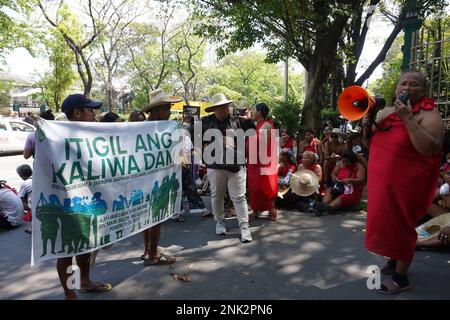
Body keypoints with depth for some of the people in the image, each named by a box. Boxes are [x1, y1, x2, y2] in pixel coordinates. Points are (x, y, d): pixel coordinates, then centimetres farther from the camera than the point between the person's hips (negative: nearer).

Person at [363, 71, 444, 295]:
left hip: (407, 183, -7)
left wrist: (407, 118, -29)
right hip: (382, 180, 7)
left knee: (400, 226, 4)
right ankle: (393, 260, 42)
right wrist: (367, 125, -5)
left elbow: (431, 149, -28)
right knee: (386, 222, 19)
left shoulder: (428, 115, -14)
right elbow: (370, 142, 17)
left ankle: (401, 278, 22)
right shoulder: (385, 111, 7)